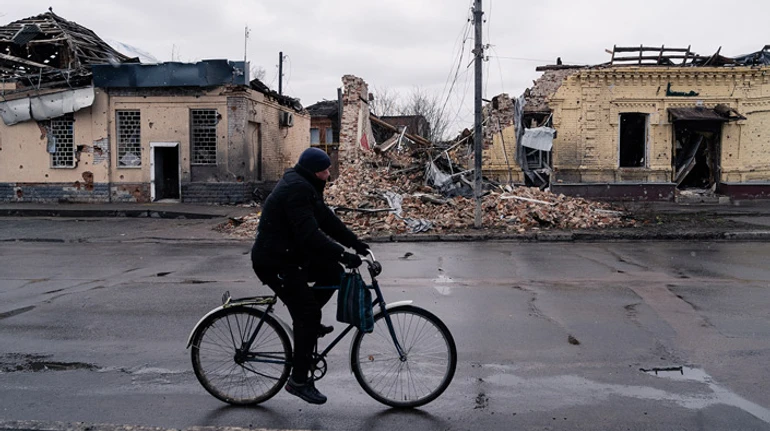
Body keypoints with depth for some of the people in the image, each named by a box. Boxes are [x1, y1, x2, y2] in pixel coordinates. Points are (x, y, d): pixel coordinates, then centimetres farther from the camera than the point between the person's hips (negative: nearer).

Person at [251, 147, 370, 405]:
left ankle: (307, 322, 18)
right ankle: (299, 381, 0)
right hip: (274, 262, -10)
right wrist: (342, 255, -33)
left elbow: (327, 219, 12)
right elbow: (309, 234, -31)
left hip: (290, 255, 10)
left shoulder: (306, 187, 11)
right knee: (308, 315, -10)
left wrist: (356, 243, 6)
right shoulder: (296, 189, -23)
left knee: (333, 273, 6)